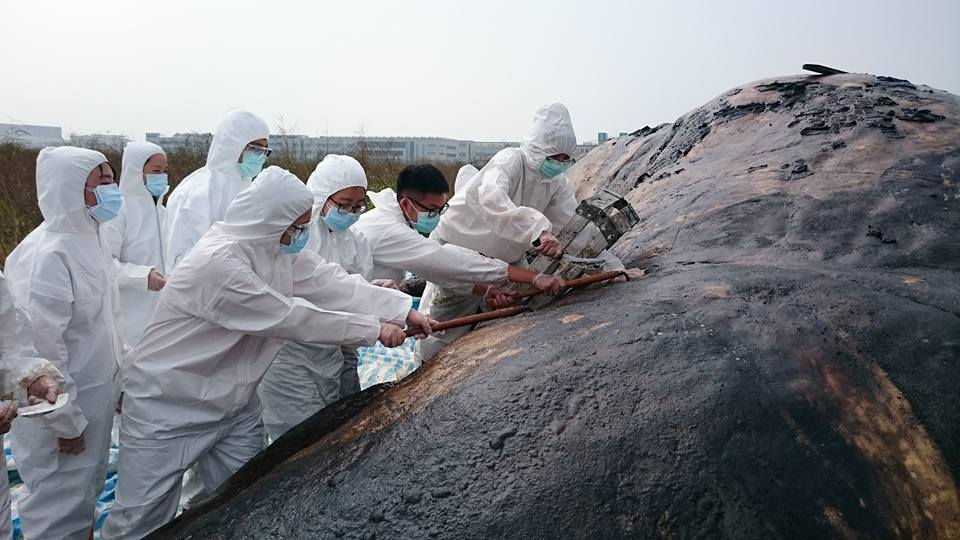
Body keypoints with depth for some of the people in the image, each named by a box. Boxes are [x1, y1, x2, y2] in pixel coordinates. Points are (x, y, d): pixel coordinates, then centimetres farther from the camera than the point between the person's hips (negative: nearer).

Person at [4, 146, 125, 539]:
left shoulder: (89, 237, 3)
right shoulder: (47, 254, -24)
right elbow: (41, 346, -24)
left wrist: (116, 382, 16)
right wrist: (64, 420, -18)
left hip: (95, 395, 8)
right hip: (61, 403, -8)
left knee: (86, 489, 24)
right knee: (59, 506, 9)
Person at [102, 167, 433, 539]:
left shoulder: (277, 246, -3)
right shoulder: (217, 262, -30)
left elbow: (331, 283, -7)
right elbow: (289, 317, -27)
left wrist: (404, 309, -15)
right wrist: (374, 329, -20)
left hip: (234, 404, 8)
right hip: (167, 410, -8)